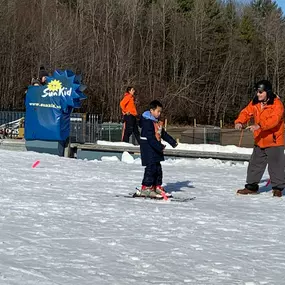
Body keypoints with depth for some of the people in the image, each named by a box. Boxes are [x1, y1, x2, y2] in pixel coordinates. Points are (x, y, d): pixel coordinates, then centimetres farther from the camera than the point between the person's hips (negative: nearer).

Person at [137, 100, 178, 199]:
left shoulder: (157, 122, 14)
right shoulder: (147, 122, -17)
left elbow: (163, 134, 24)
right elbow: (150, 137, -24)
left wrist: (172, 142, 19)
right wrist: (159, 147, -29)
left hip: (155, 149, 10)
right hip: (148, 148, -10)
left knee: (158, 168, 13)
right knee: (151, 168, -13)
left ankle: (157, 187, 22)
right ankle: (146, 188, -10)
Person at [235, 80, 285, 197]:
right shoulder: (255, 103, 4)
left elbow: (274, 119, -30)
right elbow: (246, 112, -1)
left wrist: (259, 126, -42)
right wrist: (239, 122, -23)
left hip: (274, 141, -6)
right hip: (259, 141, 6)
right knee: (255, 164, 12)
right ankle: (251, 186, 22)